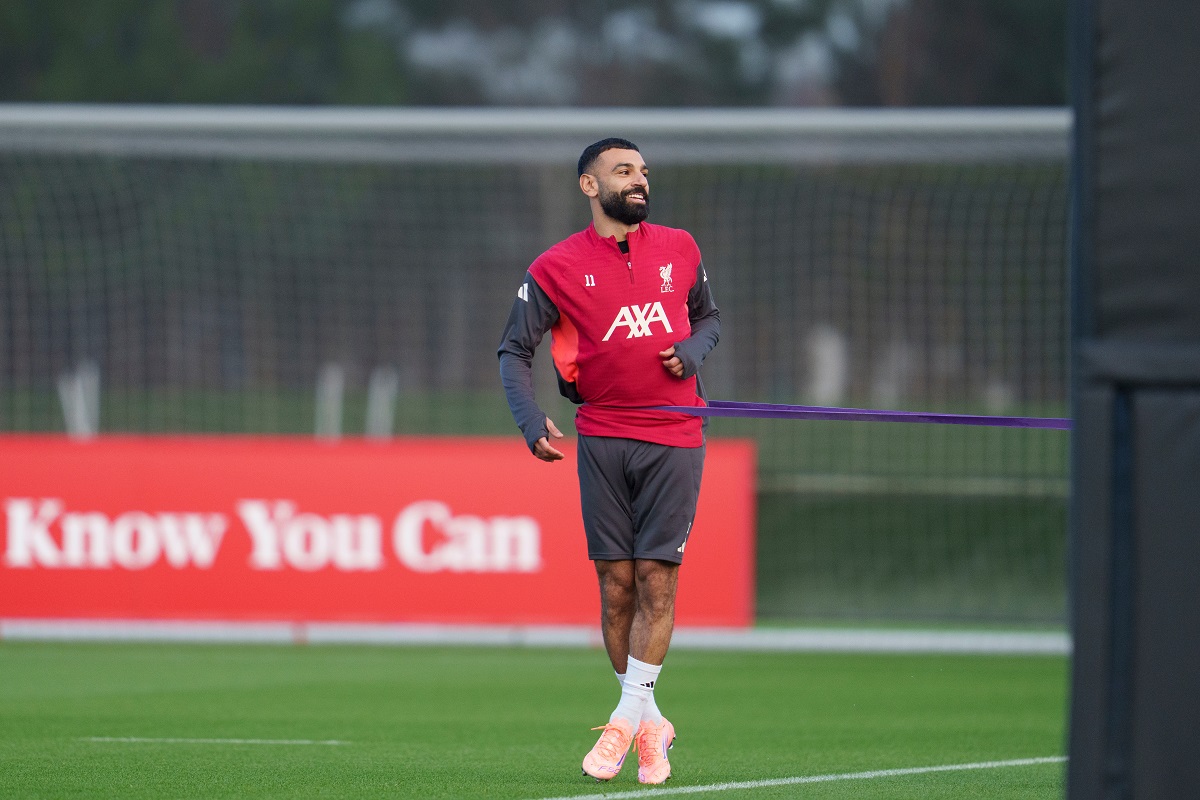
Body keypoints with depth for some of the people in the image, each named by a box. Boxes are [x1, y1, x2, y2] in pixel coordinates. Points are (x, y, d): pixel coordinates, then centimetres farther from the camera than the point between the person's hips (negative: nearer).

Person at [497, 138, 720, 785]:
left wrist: (692, 351, -1)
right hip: (603, 440, -1)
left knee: (656, 578, -8)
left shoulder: (679, 249, 8)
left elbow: (709, 317, 22)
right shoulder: (556, 268, 1)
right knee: (616, 585, -1)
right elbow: (514, 351, 1)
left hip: (674, 441, 1)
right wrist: (531, 421, -14)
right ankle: (651, 724, 11)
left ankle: (626, 720, -5)